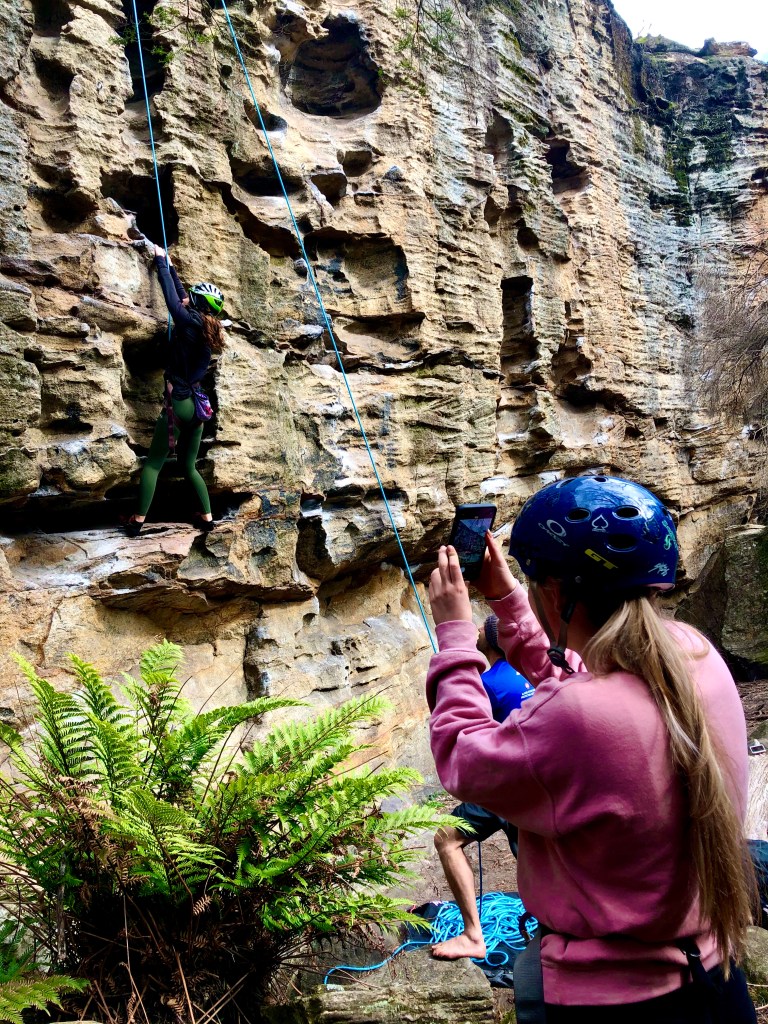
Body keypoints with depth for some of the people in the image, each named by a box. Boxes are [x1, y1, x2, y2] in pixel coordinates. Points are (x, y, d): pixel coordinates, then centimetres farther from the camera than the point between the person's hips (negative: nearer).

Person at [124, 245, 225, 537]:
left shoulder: (189, 322, -10)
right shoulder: (209, 330, 10)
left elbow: (171, 295, 0)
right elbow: (182, 296, 23)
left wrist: (161, 261, 14)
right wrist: (170, 266, 33)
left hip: (178, 403, -7)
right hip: (196, 405, 7)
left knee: (153, 463, -1)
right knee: (188, 465, 17)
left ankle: (138, 520, -2)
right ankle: (207, 516, 14)